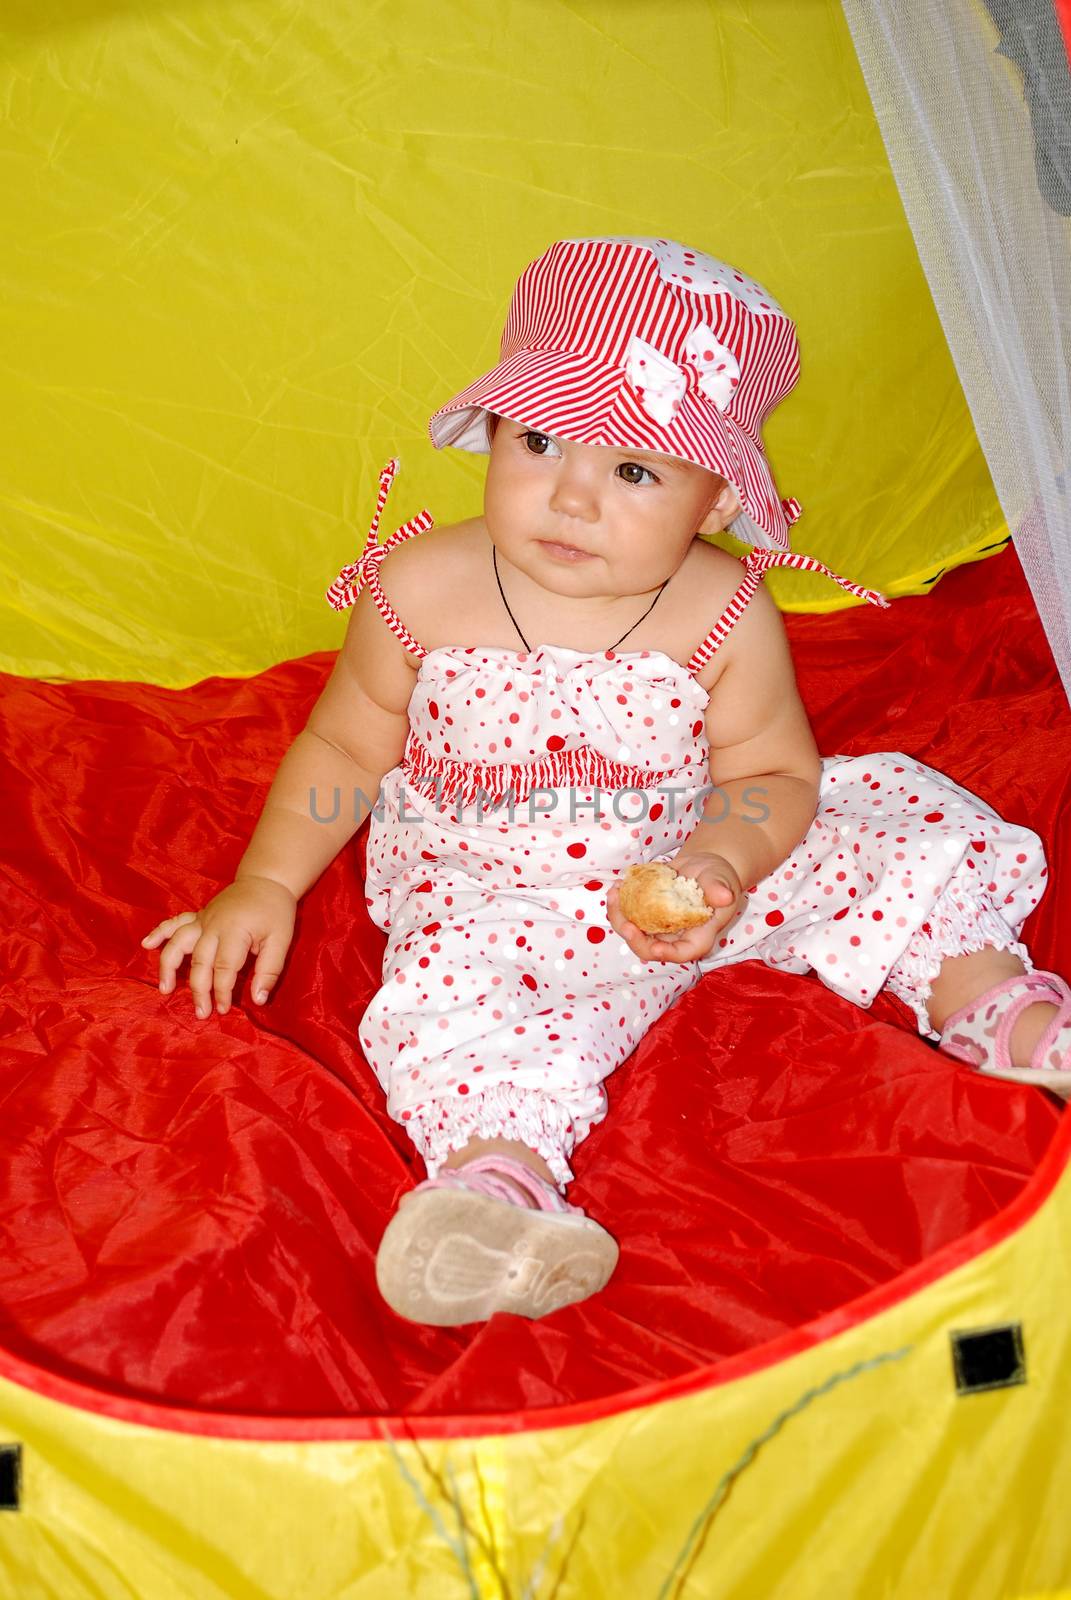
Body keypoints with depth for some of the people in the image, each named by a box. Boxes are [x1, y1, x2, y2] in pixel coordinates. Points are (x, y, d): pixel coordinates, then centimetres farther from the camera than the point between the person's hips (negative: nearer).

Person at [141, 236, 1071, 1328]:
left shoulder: (723, 614, -15)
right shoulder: (423, 591, -13)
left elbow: (774, 772, -8)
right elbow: (345, 748, 0)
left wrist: (718, 866, -28)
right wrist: (266, 882, -4)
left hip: (693, 878, 1)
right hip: (493, 901, -1)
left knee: (898, 828, -10)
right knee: (457, 995, -33)